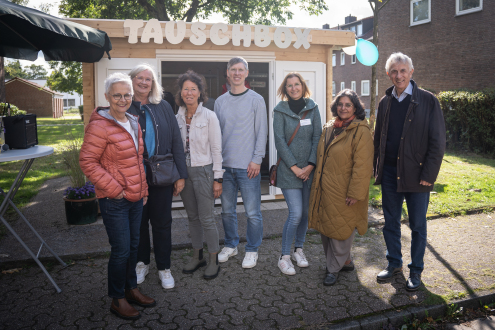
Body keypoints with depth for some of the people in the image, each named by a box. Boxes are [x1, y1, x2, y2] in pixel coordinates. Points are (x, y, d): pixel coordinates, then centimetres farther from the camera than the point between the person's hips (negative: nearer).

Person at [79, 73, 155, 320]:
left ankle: (131, 288, 35)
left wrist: (143, 189, 16)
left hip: (135, 197, 8)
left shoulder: (133, 123, 11)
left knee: (133, 245, 18)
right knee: (121, 250, 1)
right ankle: (117, 299, 20)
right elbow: (87, 161, -16)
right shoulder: (99, 125, -14)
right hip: (114, 201, -8)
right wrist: (114, 189, -17)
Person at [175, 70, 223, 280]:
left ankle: (214, 261, 15)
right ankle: (197, 256, 29)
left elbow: (216, 149, -8)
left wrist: (218, 178, -10)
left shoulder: (209, 116, -7)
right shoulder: (178, 118, 6)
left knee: (206, 218, -1)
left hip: (203, 171, -5)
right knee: (192, 217, 14)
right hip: (184, 171, 5)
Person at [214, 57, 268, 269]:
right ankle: (231, 245, 30)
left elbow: (261, 132, -3)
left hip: (248, 166, -4)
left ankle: (252, 250, 17)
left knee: (252, 212, 1)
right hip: (225, 164, 4)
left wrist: (257, 159, -10)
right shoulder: (220, 101, 11)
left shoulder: (256, 100, 0)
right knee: (227, 210, 13)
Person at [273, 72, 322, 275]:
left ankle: (298, 249, 29)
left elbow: (317, 137, 2)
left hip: (309, 169, 3)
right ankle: (284, 257, 6)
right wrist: (294, 167, -11)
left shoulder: (312, 108, 6)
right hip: (288, 169, -3)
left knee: (305, 212, 10)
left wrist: (311, 165, -7)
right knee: (296, 214, -9)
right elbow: (279, 141, -7)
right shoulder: (280, 110, -1)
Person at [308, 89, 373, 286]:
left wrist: (355, 193, -19)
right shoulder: (328, 128, 11)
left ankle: (334, 269, 20)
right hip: (325, 189, 8)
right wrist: (317, 184, 17)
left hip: (343, 192, -7)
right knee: (326, 227, 14)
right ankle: (346, 261, 32)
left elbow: (362, 166, -17)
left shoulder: (360, 131, -12)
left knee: (339, 229, 3)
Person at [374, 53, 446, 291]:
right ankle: (394, 264, 32)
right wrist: (377, 167, 6)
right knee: (391, 223, 14)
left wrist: (428, 174, -13)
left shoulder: (428, 101, -6)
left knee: (418, 226, 9)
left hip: (416, 174, -4)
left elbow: (438, 142, -8)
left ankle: (416, 271, 26)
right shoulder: (385, 102, 7)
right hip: (389, 173, 4)